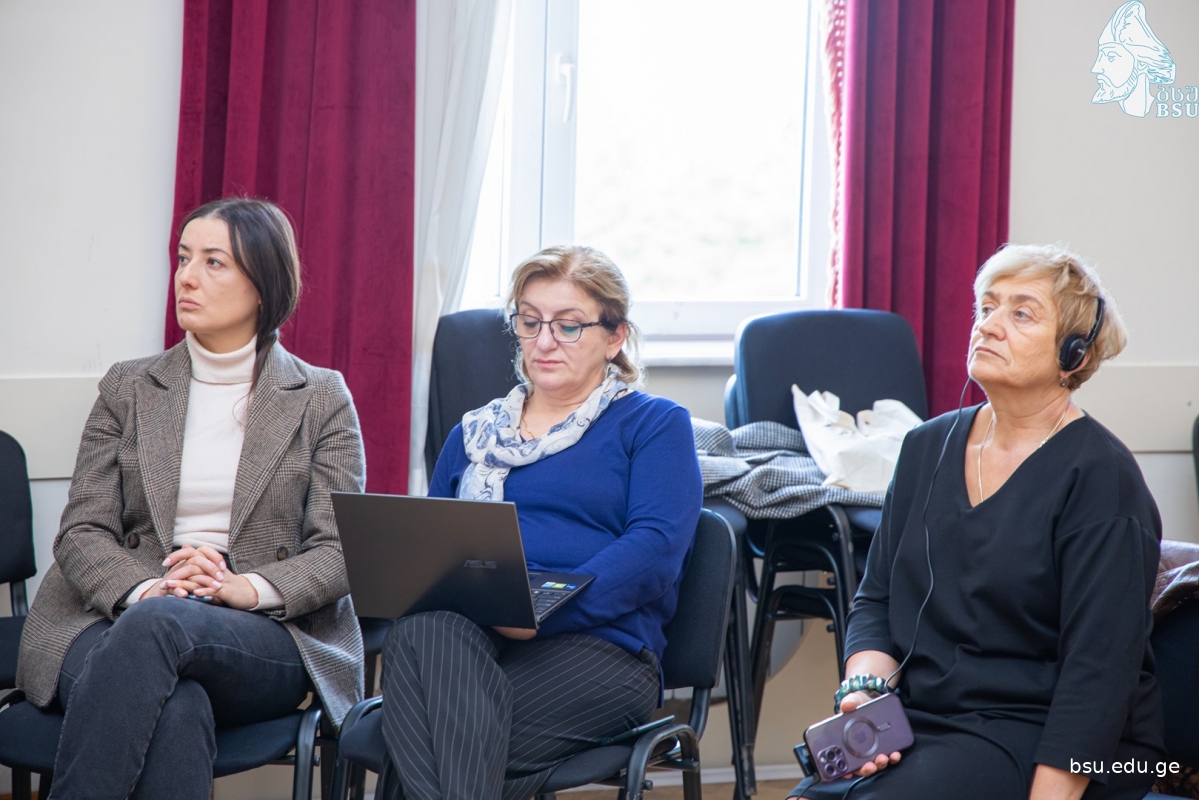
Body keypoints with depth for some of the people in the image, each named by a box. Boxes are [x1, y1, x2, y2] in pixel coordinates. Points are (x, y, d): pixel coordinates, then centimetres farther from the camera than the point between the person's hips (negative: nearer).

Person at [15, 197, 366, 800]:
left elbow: (340, 553, 3)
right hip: (122, 614, 1)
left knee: (156, 626, -37)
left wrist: (247, 587, -17)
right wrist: (144, 590, -16)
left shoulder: (322, 399, 11)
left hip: (268, 635, -1)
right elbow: (82, 532, 7)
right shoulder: (127, 388, 15)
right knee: (176, 710, -37)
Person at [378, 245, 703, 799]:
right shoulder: (474, 435, 29)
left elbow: (655, 549, -4)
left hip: (596, 645, -4)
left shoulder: (654, 425, 13)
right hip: (460, 636, 4)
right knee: (427, 629, -36)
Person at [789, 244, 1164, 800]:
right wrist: (866, 687, -6)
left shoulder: (1099, 476, -9)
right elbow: (875, 597, 14)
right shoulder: (927, 447, 12)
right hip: (918, 716, 6)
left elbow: (1096, 674, -14)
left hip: (1043, 744, -5)